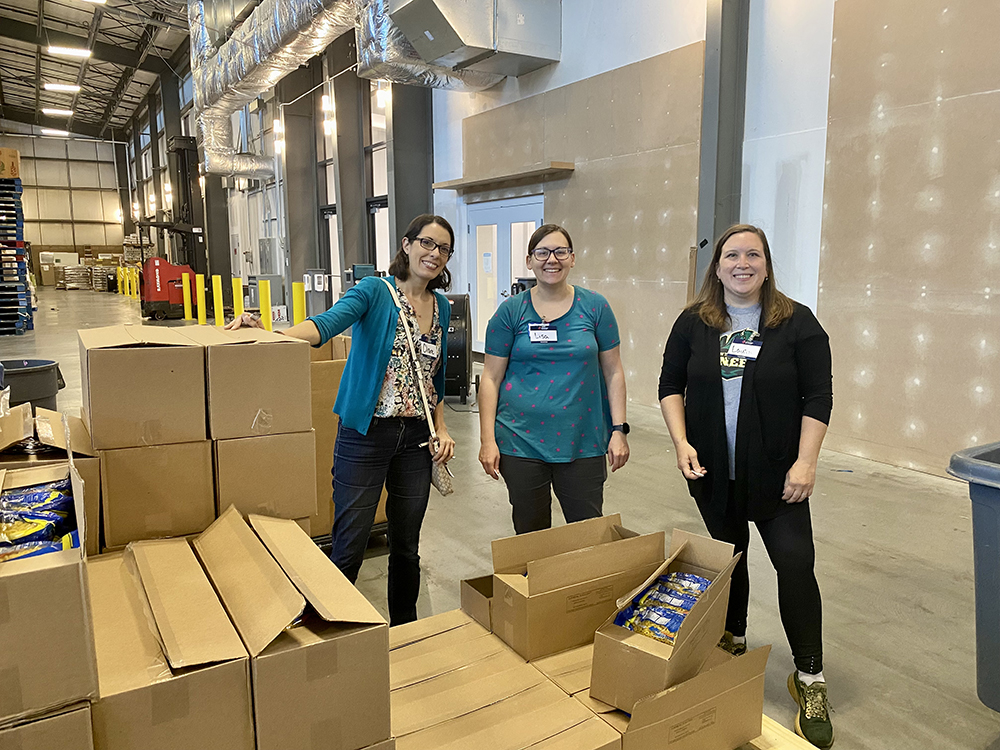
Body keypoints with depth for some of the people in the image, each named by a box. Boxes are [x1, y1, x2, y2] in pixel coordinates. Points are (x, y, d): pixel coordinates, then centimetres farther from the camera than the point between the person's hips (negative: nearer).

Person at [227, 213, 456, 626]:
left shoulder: (442, 307, 10)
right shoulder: (374, 291, -7)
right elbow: (328, 322, -26)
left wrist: (441, 428, 5)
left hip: (416, 438, 5)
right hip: (365, 434, -5)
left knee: (406, 546, 16)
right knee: (349, 549, -1)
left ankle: (405, 631, 34)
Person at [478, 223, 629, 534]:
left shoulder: (595, 307, 2)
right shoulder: (511, 310, 0)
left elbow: (613, 372, 5)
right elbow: (491, 378, 1)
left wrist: (619, 430, -1)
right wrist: (488, 440, -4)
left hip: (583, 442, 1)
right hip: (521, 442, 0)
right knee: (530, 532, 12)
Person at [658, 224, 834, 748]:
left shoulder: (796, 322, -4)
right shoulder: (693, 322, 2)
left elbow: (818, 397, -6)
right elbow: (671, 385, 5)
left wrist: (805, 462, -12)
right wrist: (681, 442, -7)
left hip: (775, 473, -2)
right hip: (713, 472, 3)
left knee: (795, 563, -6)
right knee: (727, 554, 16)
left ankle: (809, 679, 10)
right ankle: (732, 641, 37)